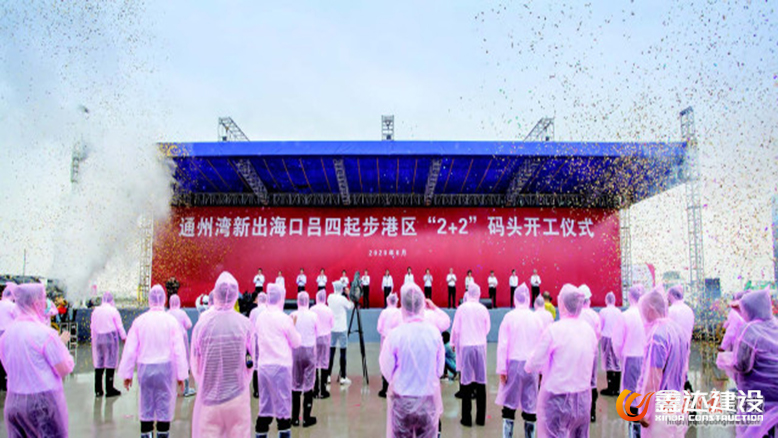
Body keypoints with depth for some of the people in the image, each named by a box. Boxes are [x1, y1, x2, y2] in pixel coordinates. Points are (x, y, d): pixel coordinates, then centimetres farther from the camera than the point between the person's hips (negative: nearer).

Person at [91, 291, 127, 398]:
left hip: (98, 338, 4)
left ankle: (98, 390, 13)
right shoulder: (113, 310, -7)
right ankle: (109, 390, 2)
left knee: (98, 364, 9)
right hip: (110, 337, -4)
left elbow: (93, 326, 10)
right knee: (110, 363, 1)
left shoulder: (95, 311, 4)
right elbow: (119, 326, -4)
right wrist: (124, 337, 6)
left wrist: (94, 338, 21)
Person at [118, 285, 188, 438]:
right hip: (165, 368, -2)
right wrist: (181, 375, 0)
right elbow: (179, 350, -7)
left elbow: (130, 349, 1)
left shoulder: (139, 321, -2)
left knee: (145, 408, 11)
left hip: (145, 369, 2)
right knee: (164, 409, 5)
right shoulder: (171, 321, -6)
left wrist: (127, 373, 10)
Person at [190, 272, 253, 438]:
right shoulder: (245, 324, -7)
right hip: (238, 398, 0)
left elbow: (195, 365, 3)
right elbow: (251, 363, 1)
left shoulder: (202, 324, -7)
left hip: (209, 398, 0)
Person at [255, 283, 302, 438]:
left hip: (263, 365, 5)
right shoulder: (284, 318, -10)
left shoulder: (260, 317, 5)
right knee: (282, 402, 3)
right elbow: (296, 343, -1)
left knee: (264, 403, 13)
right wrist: (293, 327, 14)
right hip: (280, 366, -5)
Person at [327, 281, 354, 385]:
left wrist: (344, 294, 16)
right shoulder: (343, 299, -12)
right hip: (341, 329, -5)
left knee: (331, 351, 9)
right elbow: (351, 307, 1)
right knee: (343, 352, -1)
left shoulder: (330, 297, 3)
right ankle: (343, 377, -1)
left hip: (332, 328, 5)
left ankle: (328, 375, 11)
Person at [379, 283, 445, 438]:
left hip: (401, 400, -1)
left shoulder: (395, 335, -14)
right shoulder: (434, 333, -8)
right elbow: (439, 370, 3)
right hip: (428, 400, 2)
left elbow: (387, 370, -3)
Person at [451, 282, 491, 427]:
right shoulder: (483, 309, -1)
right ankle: (481, 418, 14)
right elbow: (487, 329, 10)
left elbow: (455, 329, 1)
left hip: (465, 346, -2)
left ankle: (466, 418, 6)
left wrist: (454, 343, 17)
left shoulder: (462, 308, -6)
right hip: (480, 346, 2)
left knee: (466, 382, 3)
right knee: (481, 382, 8)